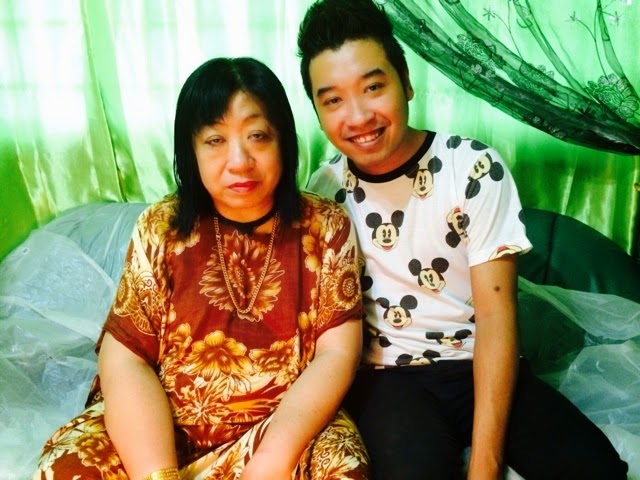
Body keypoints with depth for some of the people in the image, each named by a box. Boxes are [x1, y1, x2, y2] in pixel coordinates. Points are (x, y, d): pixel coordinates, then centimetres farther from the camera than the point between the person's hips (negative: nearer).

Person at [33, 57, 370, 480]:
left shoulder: (326, 226, -5)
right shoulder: (161, 228, -3)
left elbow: (336, 353, -10)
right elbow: (125, 358, -7)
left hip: (287, 426, 0)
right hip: (163, 428, 1)